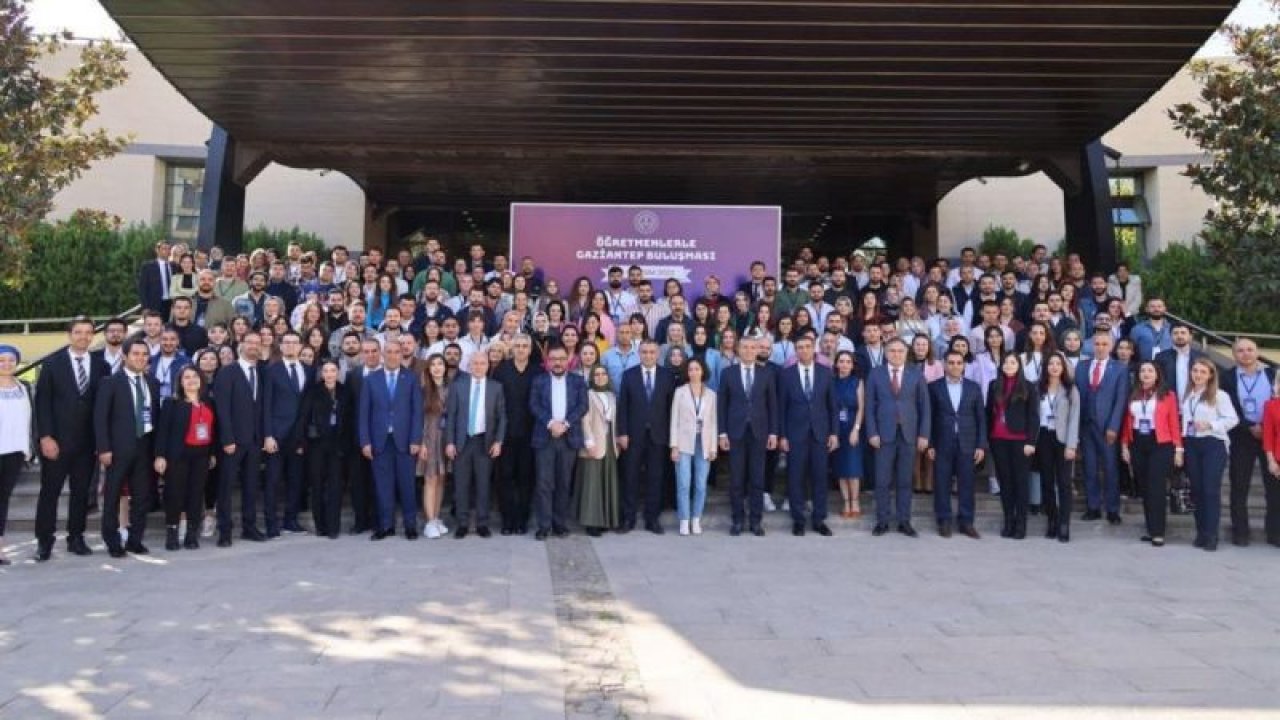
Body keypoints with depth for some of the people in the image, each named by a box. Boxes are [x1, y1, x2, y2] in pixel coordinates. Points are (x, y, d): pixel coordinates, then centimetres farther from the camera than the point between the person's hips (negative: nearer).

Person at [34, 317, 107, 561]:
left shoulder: (101, 365, 4)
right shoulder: (53, 363, -1)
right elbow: (42, 401, -4)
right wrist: (45, 437, -11)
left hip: (87, 441, 2)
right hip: (56, 439, -2)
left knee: (82, 491, 7)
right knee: (49, 491, 3)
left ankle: (76, 537, 17)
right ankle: (44, 541, 10)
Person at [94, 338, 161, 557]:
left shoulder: (153, 383, 11)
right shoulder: (111, 382, -4)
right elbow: (100, 418, -8)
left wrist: (157, 447, 6)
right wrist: (104, 448, -14)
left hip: (145, 447, 4)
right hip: (119, 448, -4)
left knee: (142, 496, 7)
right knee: (112, 497, 3)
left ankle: (135, 540, 16)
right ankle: (113, 543, 13)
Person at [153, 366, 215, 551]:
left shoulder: (208, 403, 12)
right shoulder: (172, 403, -1)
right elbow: (162, 429, -6)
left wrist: (212, 453, 10)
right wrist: (160, 455, -13)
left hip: (201, 454, 4)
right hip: (178, 454, -4)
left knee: (196, 493, 5)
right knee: (175, 493, -3)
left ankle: (192, 535, 12)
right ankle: (171, 534, 6)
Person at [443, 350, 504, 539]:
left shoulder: (496, 387, 4)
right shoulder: (458, 385, 4)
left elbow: (501, 417, 4)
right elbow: (450, 415, 3)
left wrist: (498, 441, -4)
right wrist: (449, 442, -4)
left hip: (485, 442, 0)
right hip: (462, 441, 0)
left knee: (483, 484, 5)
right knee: (461, 484, 3)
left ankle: (482, 523, 12)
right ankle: (462, 523, 11)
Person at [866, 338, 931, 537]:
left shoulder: (916, 375, 6)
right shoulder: (875, 375, 4)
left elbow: (924, 407, 5)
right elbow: (870, 406, 3)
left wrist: (924, 434, -2)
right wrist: (872, 433, -6)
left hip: (909, 434, 1)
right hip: (884, 434, -1)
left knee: (905, 481, 6)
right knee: (883, 481, 1)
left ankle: (904, 521, 13)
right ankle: (882, 521, 9)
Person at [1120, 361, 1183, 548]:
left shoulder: (1168, 395, 0)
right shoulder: (1133, 396, 12)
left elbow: (1174, 423, -3)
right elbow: (1127, 422, 11)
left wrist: (1178, 449, -7)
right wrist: (1124, 445, 6)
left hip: (1161, 445, -4)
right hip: (1137, 445, 4)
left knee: (1157, 488, -7)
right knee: (1144, 489, 7)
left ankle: (1158, 532, -4)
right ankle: (1151, 529, 14)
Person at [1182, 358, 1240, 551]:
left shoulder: (1219, 395, -5)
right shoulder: (1187, 396, 12)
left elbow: (1233, 419, -8)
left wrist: (1210, 425, -18)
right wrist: (1181, 446, 5)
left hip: (1213, 445, -5)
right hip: (1191, 445, 5)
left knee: (1211, 490, -6)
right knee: (1196, 489, 8)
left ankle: (1211, 535, -2)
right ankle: (1201, 532, 15)